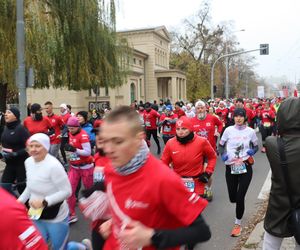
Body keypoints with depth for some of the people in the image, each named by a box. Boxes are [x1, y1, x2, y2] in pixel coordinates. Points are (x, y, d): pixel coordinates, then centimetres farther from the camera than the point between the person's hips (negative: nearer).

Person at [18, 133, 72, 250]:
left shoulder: (53, 165, -27)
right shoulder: (28, 162, -3)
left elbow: (67, 191, -22)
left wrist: (44, 202, -28)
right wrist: (19, 201, 5)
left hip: (56, 217, -6)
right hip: (36, 215, 6)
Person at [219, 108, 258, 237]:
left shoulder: (250, 131, -2)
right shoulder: (228, 130, -3)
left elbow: (256, 146, 11)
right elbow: (221, 145, 7)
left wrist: (252, 151, -10)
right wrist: (222, 155, -11)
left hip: (245, 167, -1)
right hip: (230, 168, 1)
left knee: (240, 198, -4)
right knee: (233, 198, 8)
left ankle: (238, 224, 18)